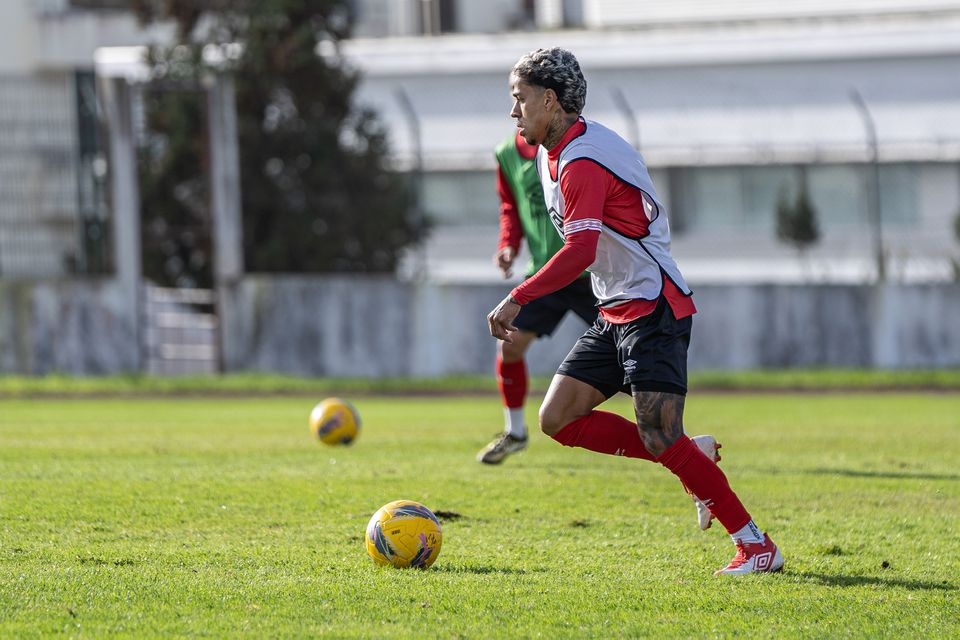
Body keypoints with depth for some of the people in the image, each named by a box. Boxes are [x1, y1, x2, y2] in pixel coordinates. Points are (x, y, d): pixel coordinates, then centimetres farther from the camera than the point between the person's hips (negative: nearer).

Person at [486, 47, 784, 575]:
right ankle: (688, 457, 9)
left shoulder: (582, 163, -19)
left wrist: (517, 300, -33)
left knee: (660, 440, -16)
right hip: (616, 314, 10)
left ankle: (757, 547, -10)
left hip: (653, 309, -10)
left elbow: (579, 252, -32)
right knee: (557, 419, 1)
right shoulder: (552, 152, 12)